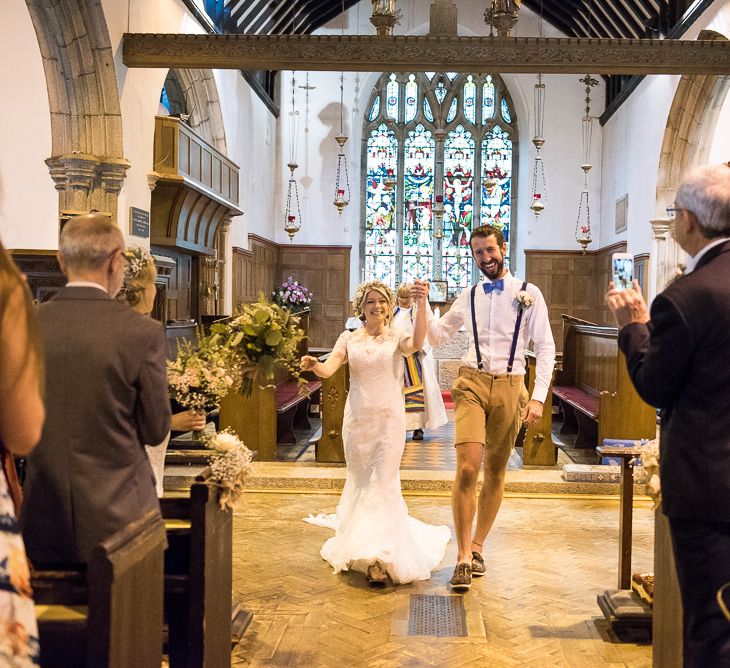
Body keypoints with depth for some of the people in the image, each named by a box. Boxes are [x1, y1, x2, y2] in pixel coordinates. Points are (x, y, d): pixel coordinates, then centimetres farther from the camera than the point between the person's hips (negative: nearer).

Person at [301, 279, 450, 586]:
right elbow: (329, 369, -8)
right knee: (360, 483, 13)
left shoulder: (397, 338, 1)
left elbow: (416, 344, -23)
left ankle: (379, 558, -3)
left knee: (382, 483, -7)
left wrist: (422, 304, -34)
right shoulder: (349, 338, 6)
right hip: (357, 418, 3)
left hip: (389, 418, -2)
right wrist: (314, 365, -31)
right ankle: (359, 546, 34)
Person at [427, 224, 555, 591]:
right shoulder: (468, 297, 12)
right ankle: (464, 557, -5)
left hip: (510, 388, 0)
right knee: (467, 468, -13)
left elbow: (545, 347, 1)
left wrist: (538, 396, -8)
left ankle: (477, 546, 24)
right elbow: (437, 336, 17)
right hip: (472, 384, 0)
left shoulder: (529, 293, 4)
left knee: (495, 472, 8)